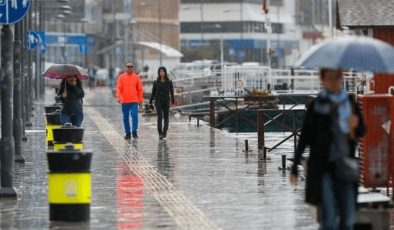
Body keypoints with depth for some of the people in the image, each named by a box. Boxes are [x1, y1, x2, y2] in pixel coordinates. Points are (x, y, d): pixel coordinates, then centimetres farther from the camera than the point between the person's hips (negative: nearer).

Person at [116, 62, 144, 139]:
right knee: (125, 118, 6)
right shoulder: (121, 77, 4)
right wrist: (118, 97, -17)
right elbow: (118, 88, -2)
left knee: (134, 115, -14)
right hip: (124, 101, 1)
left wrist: (140, 100, 6)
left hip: (134, 101, -1)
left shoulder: (136, 77, 6)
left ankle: (134, 131, -8)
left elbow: (140, 89, 8)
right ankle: (127, 133, 15)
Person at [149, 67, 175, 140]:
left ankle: (165, 131, 23)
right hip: (158, 101, -1)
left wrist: (172, 102, -2)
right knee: (159, 117, -11)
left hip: (166, 101, 1)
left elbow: (171, 92, 4)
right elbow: (153, 93, 8)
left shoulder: (169, 82, 3)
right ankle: (160, 133, -12)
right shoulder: (156, 82, 4)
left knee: (166, 117, 6)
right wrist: (150, 102, 5)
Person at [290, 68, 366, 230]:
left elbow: (362, 131, 12)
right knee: (329, 216, -9)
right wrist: (295, 167, -1)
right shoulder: (316, 105, -3)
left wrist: (355, 127, -13)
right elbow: (304, 137, -1)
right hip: (322, 165, -3)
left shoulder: (350, 102, 6)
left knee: (349, 216, 3)